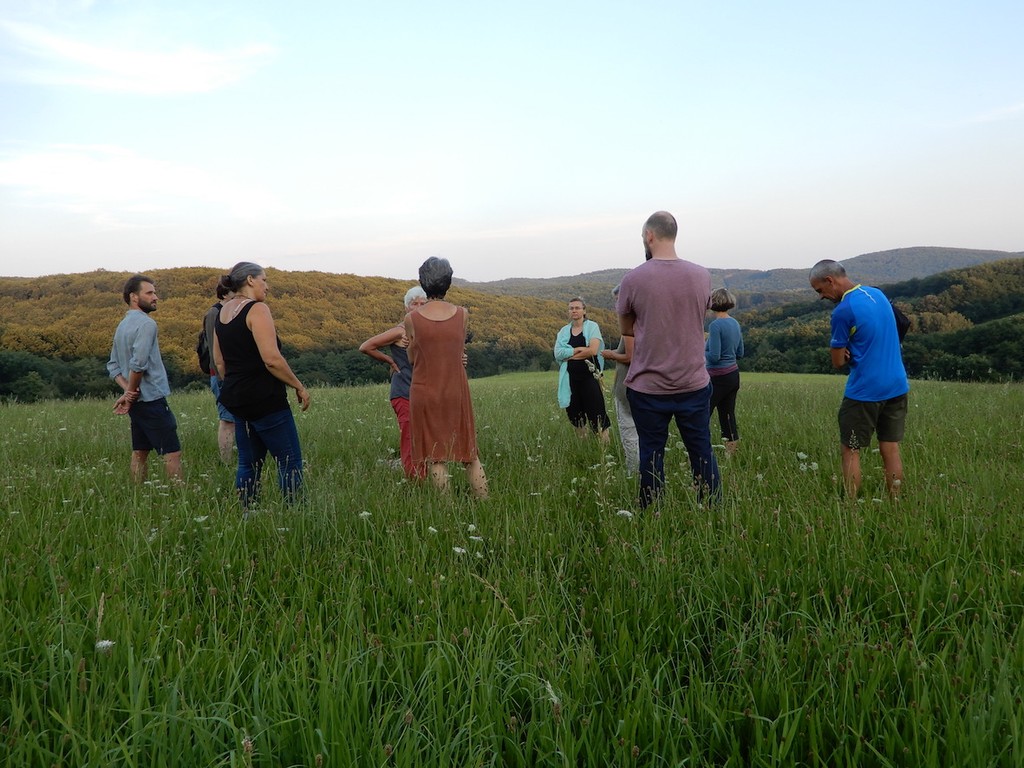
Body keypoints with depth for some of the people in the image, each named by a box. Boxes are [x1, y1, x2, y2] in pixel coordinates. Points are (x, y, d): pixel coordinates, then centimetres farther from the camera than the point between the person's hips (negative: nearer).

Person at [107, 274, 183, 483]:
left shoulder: (122, 325, 15)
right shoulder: (146, 323, -14)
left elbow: (113, 366, 15)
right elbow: (139, 364, -22)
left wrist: (127, 389, 2)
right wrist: (131, 392, -9)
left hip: (136, 401, 9)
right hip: (152, 399, -9)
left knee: (140, 451, 12)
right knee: (172, 452, -8)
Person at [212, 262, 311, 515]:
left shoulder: (222, 312, 12)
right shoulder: (257, 309, -13)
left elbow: (219, 361, 18)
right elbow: (272, 359, -21)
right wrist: (299, 387, -11)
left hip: (237, 399, 9)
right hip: (266, 399, -9)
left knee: (248, 463, 14)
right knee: (290, 461, -2)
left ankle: (247, 515, 19)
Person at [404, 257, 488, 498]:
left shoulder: (412, 319, -9)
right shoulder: (462, 314, -5)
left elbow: (412, 358, 3)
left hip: (425, 393, -2)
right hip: (457, 392, 2)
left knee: (434, 456, 7)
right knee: (470, 453, 12)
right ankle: (484, 501, 13)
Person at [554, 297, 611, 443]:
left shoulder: (592, 326, 0)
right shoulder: (564, 331, 10)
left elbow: (593, 350, -14)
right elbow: (558, 354, -2)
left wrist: (569, 355, -6)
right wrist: (578, 349, -12)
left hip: (590, 376, -4)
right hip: (571, 377, 4)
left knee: (596, 412, -7)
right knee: (575, 414, 8)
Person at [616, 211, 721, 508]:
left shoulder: (633, 279, -10)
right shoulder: (702, 276, -1)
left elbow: (626, 329, 4)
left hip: (647, 387, -2)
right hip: (694, 384, 2)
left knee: (651, 455, 9)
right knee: (702, 454, 12)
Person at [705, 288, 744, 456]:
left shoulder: (715, 325, -17)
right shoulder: (735, 323, 8)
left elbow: (714, 356, -20)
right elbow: (740, 353, 15)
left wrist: (701, 350, -2)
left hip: (718, 378, -8)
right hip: (734, 375, 8)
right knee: (728, 416, 11)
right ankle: (732, 453, 13)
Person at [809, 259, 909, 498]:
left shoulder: (842, 311, -15)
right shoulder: (878, 294, 9)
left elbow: (838, 362, -10)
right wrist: (854, 351, 1)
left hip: (864, 391, -7)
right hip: (897, 386, 7)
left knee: (850, 451, 3)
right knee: (891, 449, 11)